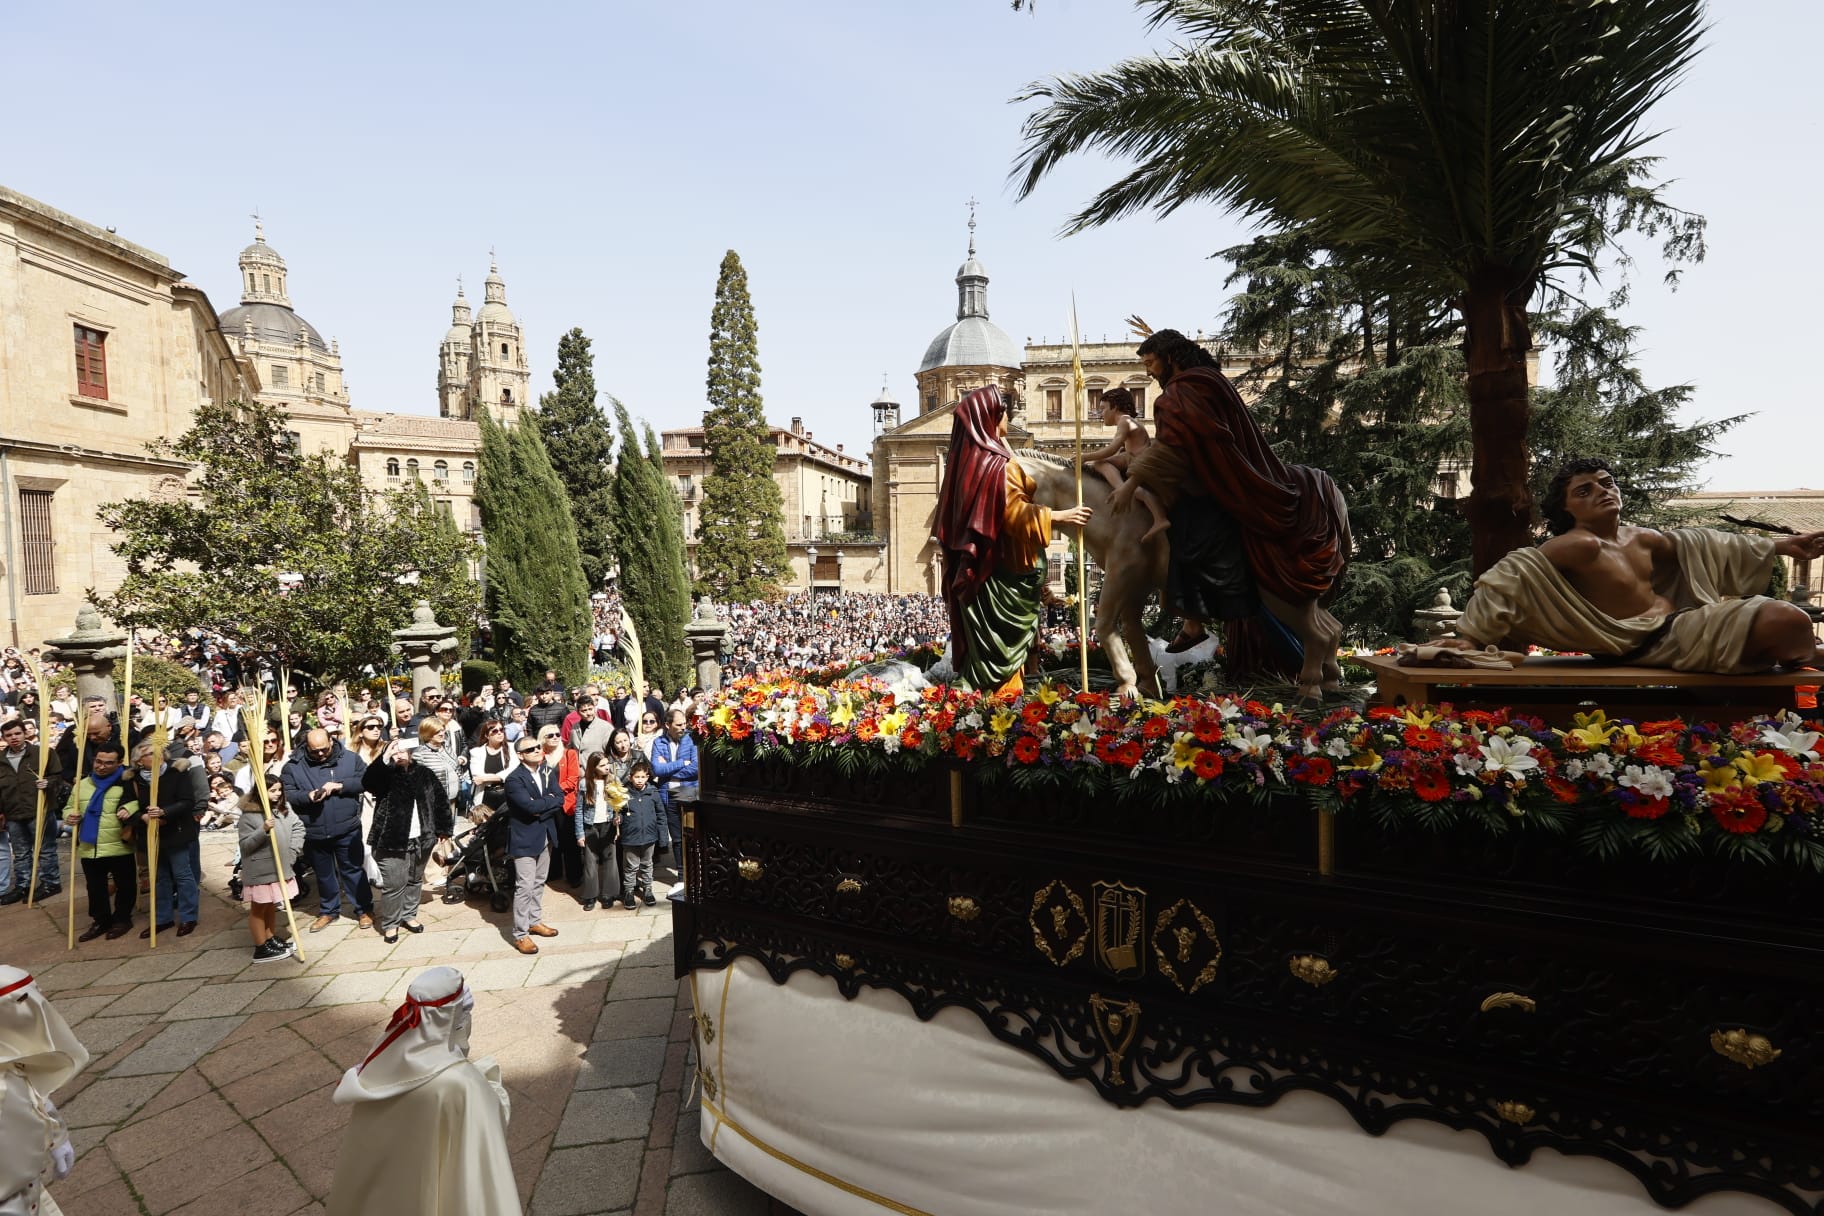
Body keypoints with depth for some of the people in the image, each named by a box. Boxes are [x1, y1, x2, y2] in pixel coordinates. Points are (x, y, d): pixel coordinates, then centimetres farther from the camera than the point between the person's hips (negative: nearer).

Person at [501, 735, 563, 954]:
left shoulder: (548, 773, 5)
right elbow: (530, 806, -27)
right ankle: (520, 935, 3)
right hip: (525, 838, -7)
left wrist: (541, 809, -17)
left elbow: (560, 799, -4)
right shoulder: (514, 779, -16)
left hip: (546, 835, 7)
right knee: (524, 886, -5)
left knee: (539, 882, 17)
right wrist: (549, 801, -13)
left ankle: (535, 921, 32)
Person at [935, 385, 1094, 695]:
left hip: (977, 565, 9)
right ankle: (1001, 692, 8)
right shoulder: (999, 463, -18)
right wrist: (1060, 516, -21)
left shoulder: (968, 460, 9)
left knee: (985, 635, 14)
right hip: (1003, 568, -9)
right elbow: (1014, 512, -22)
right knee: (1005, 637, 1)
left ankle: (978, 689, 20)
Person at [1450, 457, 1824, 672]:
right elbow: (1510, 575, -30)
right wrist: (1470, 635, -38)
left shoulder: (1642, 539, 9)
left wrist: (1779, 545, 32)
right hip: (1650, 643, -9)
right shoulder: (1578, 546, -21)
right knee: (1785, 621, -12)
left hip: (1684, 622, 10)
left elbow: (1699, 545, 28)